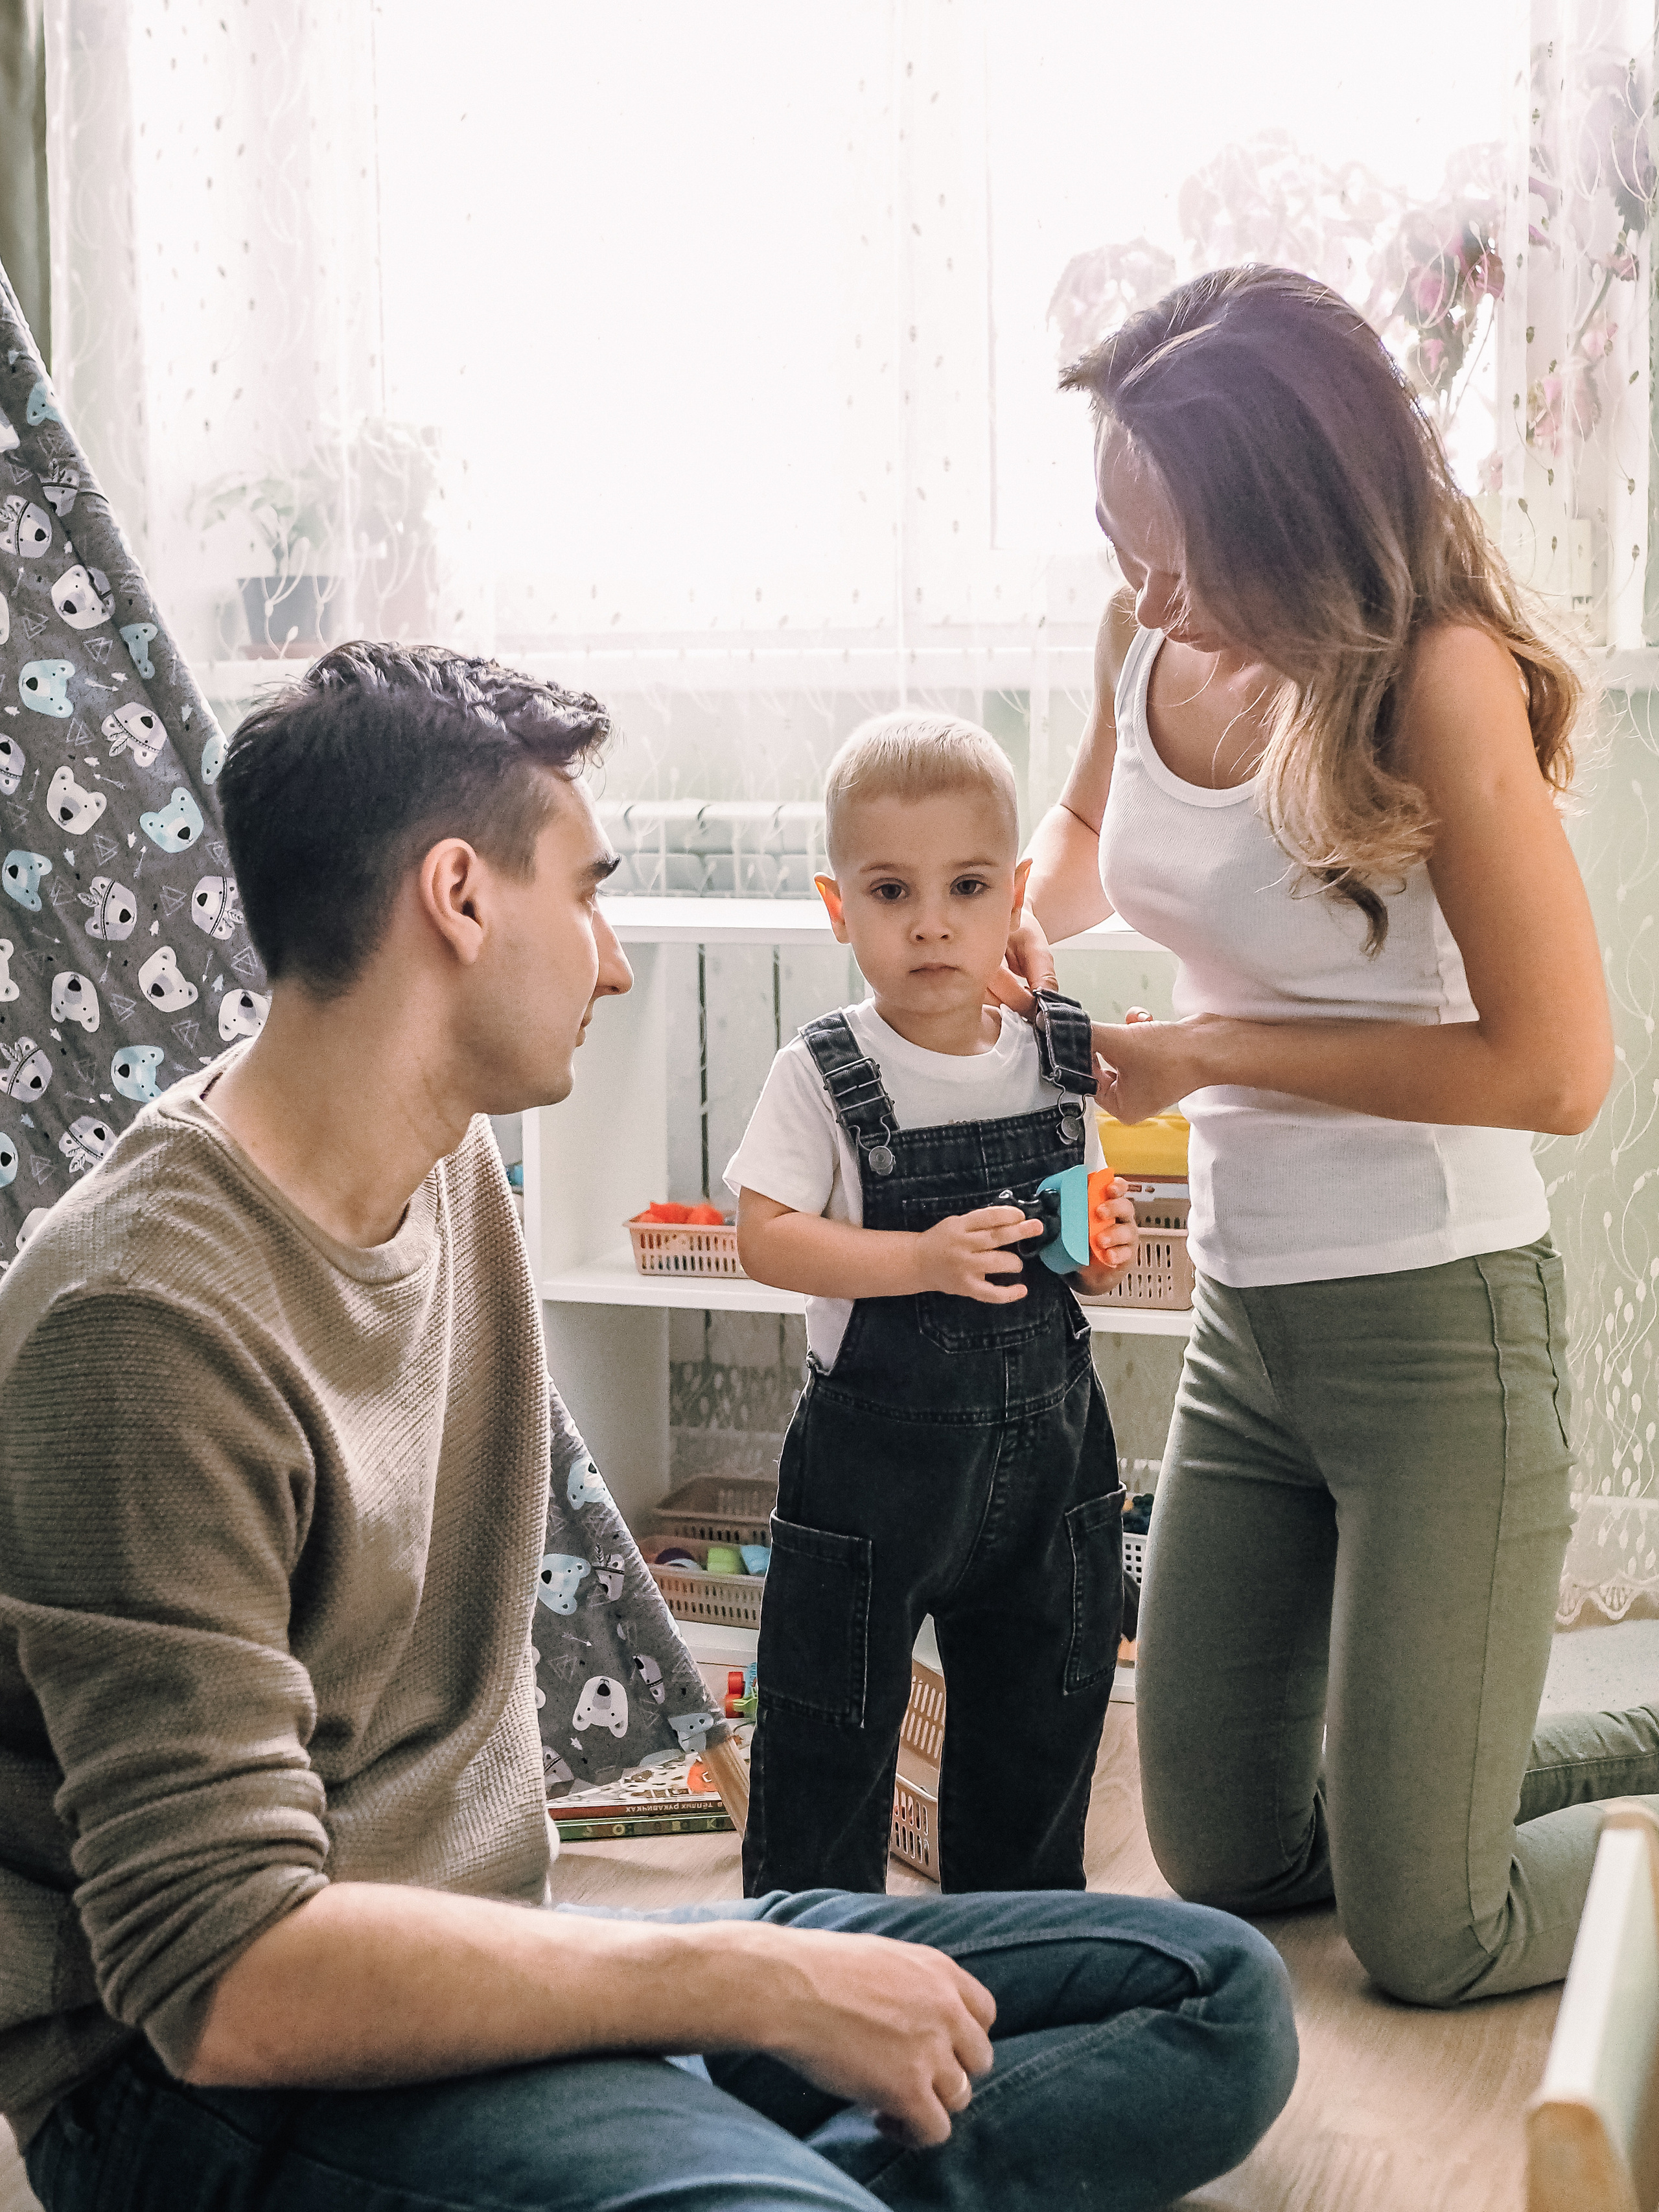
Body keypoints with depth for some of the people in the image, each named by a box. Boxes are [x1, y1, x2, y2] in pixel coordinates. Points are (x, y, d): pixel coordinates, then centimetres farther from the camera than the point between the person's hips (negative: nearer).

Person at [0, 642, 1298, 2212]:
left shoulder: (449, 1163, 9)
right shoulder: (155, 1318, -20)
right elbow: (226, 1979, -25)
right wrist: (761, 1985, -22)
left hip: (485, 1954, 10)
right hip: (226, 2081, -10)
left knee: (1219, 1999, -3)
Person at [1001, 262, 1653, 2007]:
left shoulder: (1441, 678, -18)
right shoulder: (1146, 639, 1)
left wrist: (1218, 1051, -15)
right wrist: (1024, 926, 1)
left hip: (1433, 1322, -7)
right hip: (1245, 1316, 7)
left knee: (1431, 1938, -1)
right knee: (1226, 1861, 17)